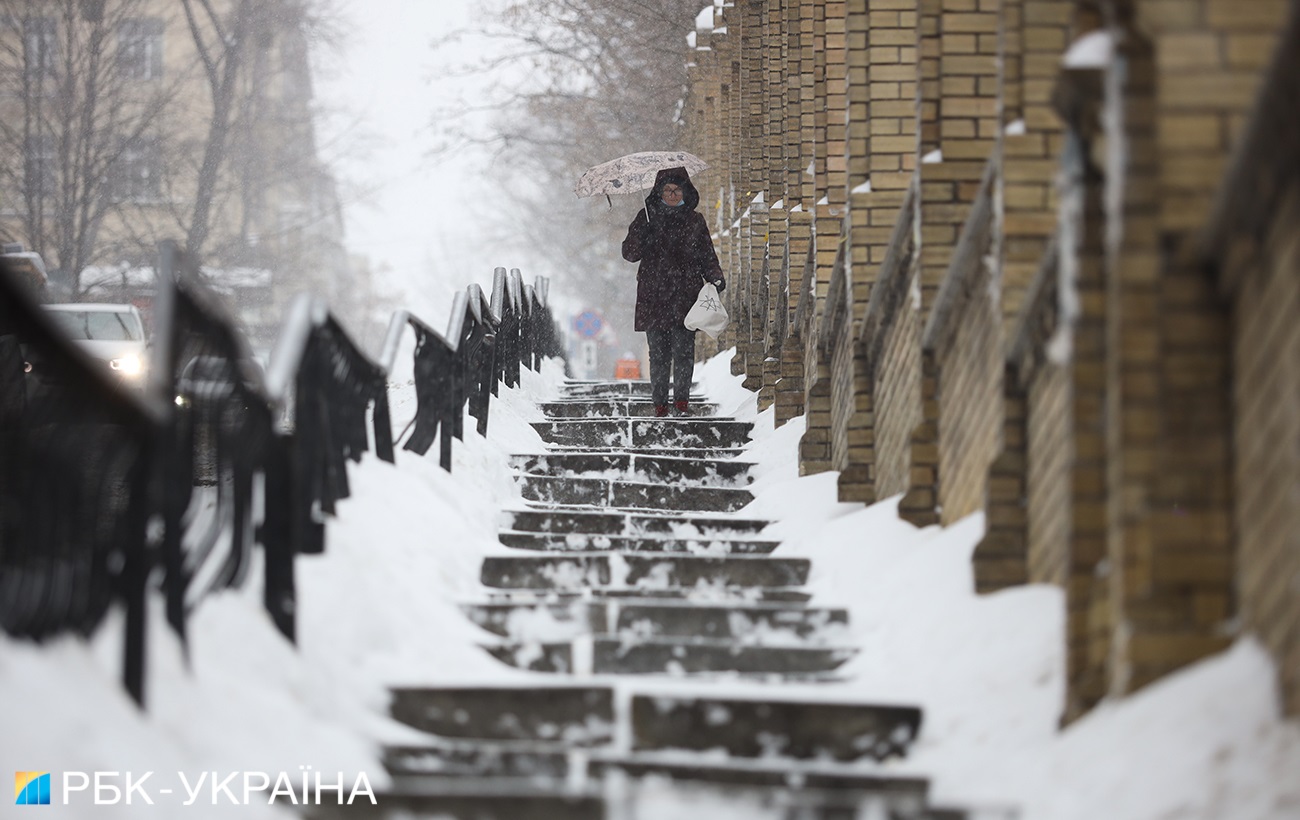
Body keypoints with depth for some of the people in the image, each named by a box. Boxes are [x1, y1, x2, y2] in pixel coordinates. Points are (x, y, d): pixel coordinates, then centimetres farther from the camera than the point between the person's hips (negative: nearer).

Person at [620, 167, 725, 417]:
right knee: (658, 352, -2)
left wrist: (715, 277, -1)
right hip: (654, 295, 0)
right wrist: (641, 236, -15)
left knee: (684, 349, -7)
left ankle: (682, 399, 1)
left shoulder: (694, 220, 13)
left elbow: (707, 255, 16)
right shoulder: (647, 217, 9)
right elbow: (630, 253, 5)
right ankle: (660, 403, 2)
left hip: (685, 295, 0)